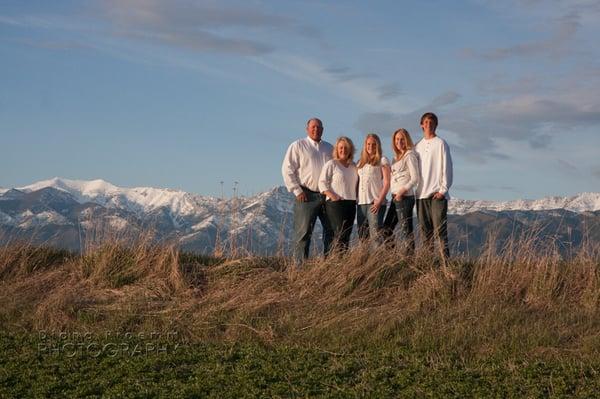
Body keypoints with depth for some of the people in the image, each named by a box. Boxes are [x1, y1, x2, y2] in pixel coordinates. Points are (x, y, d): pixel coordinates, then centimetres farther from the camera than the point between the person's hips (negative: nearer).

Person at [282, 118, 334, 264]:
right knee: (303, 232, -5)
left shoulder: (329, 148, 17)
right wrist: (297, 191, -9)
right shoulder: (298, 146, 3)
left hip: (328, 196, 5)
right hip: (307, 196, -5)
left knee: (331, 231, 4)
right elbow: (287, 170, -2)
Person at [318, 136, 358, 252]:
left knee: (347, 235, 4)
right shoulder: (331, 164, 0)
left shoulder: (353, 166, 17)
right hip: (336, 203, -6)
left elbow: (356, 184, 25)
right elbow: (322, 183, -6)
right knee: (340, 234, -15)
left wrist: (356, 197, 7)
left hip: (351, 203, 6)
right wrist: (333, 196, -17)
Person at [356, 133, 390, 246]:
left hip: (375, 203, -6)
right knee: (362, 236, 4)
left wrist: (379, 201, -14)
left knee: (375, 235, -13)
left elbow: (387, 183, -5)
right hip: (361, 203, 6)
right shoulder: (361, 162, 20)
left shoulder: (382, 161, 3)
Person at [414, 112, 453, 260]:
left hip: (437, 194, -5)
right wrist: (416, 189, 6)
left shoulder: (441, 144, 1)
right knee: (425, 230, 6)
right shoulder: (418, 146, 16)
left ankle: (445, 259, -9)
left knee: (440, 228, -9)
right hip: (421, 194, 5)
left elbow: (446, 168, -3)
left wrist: (443, 190, -11)